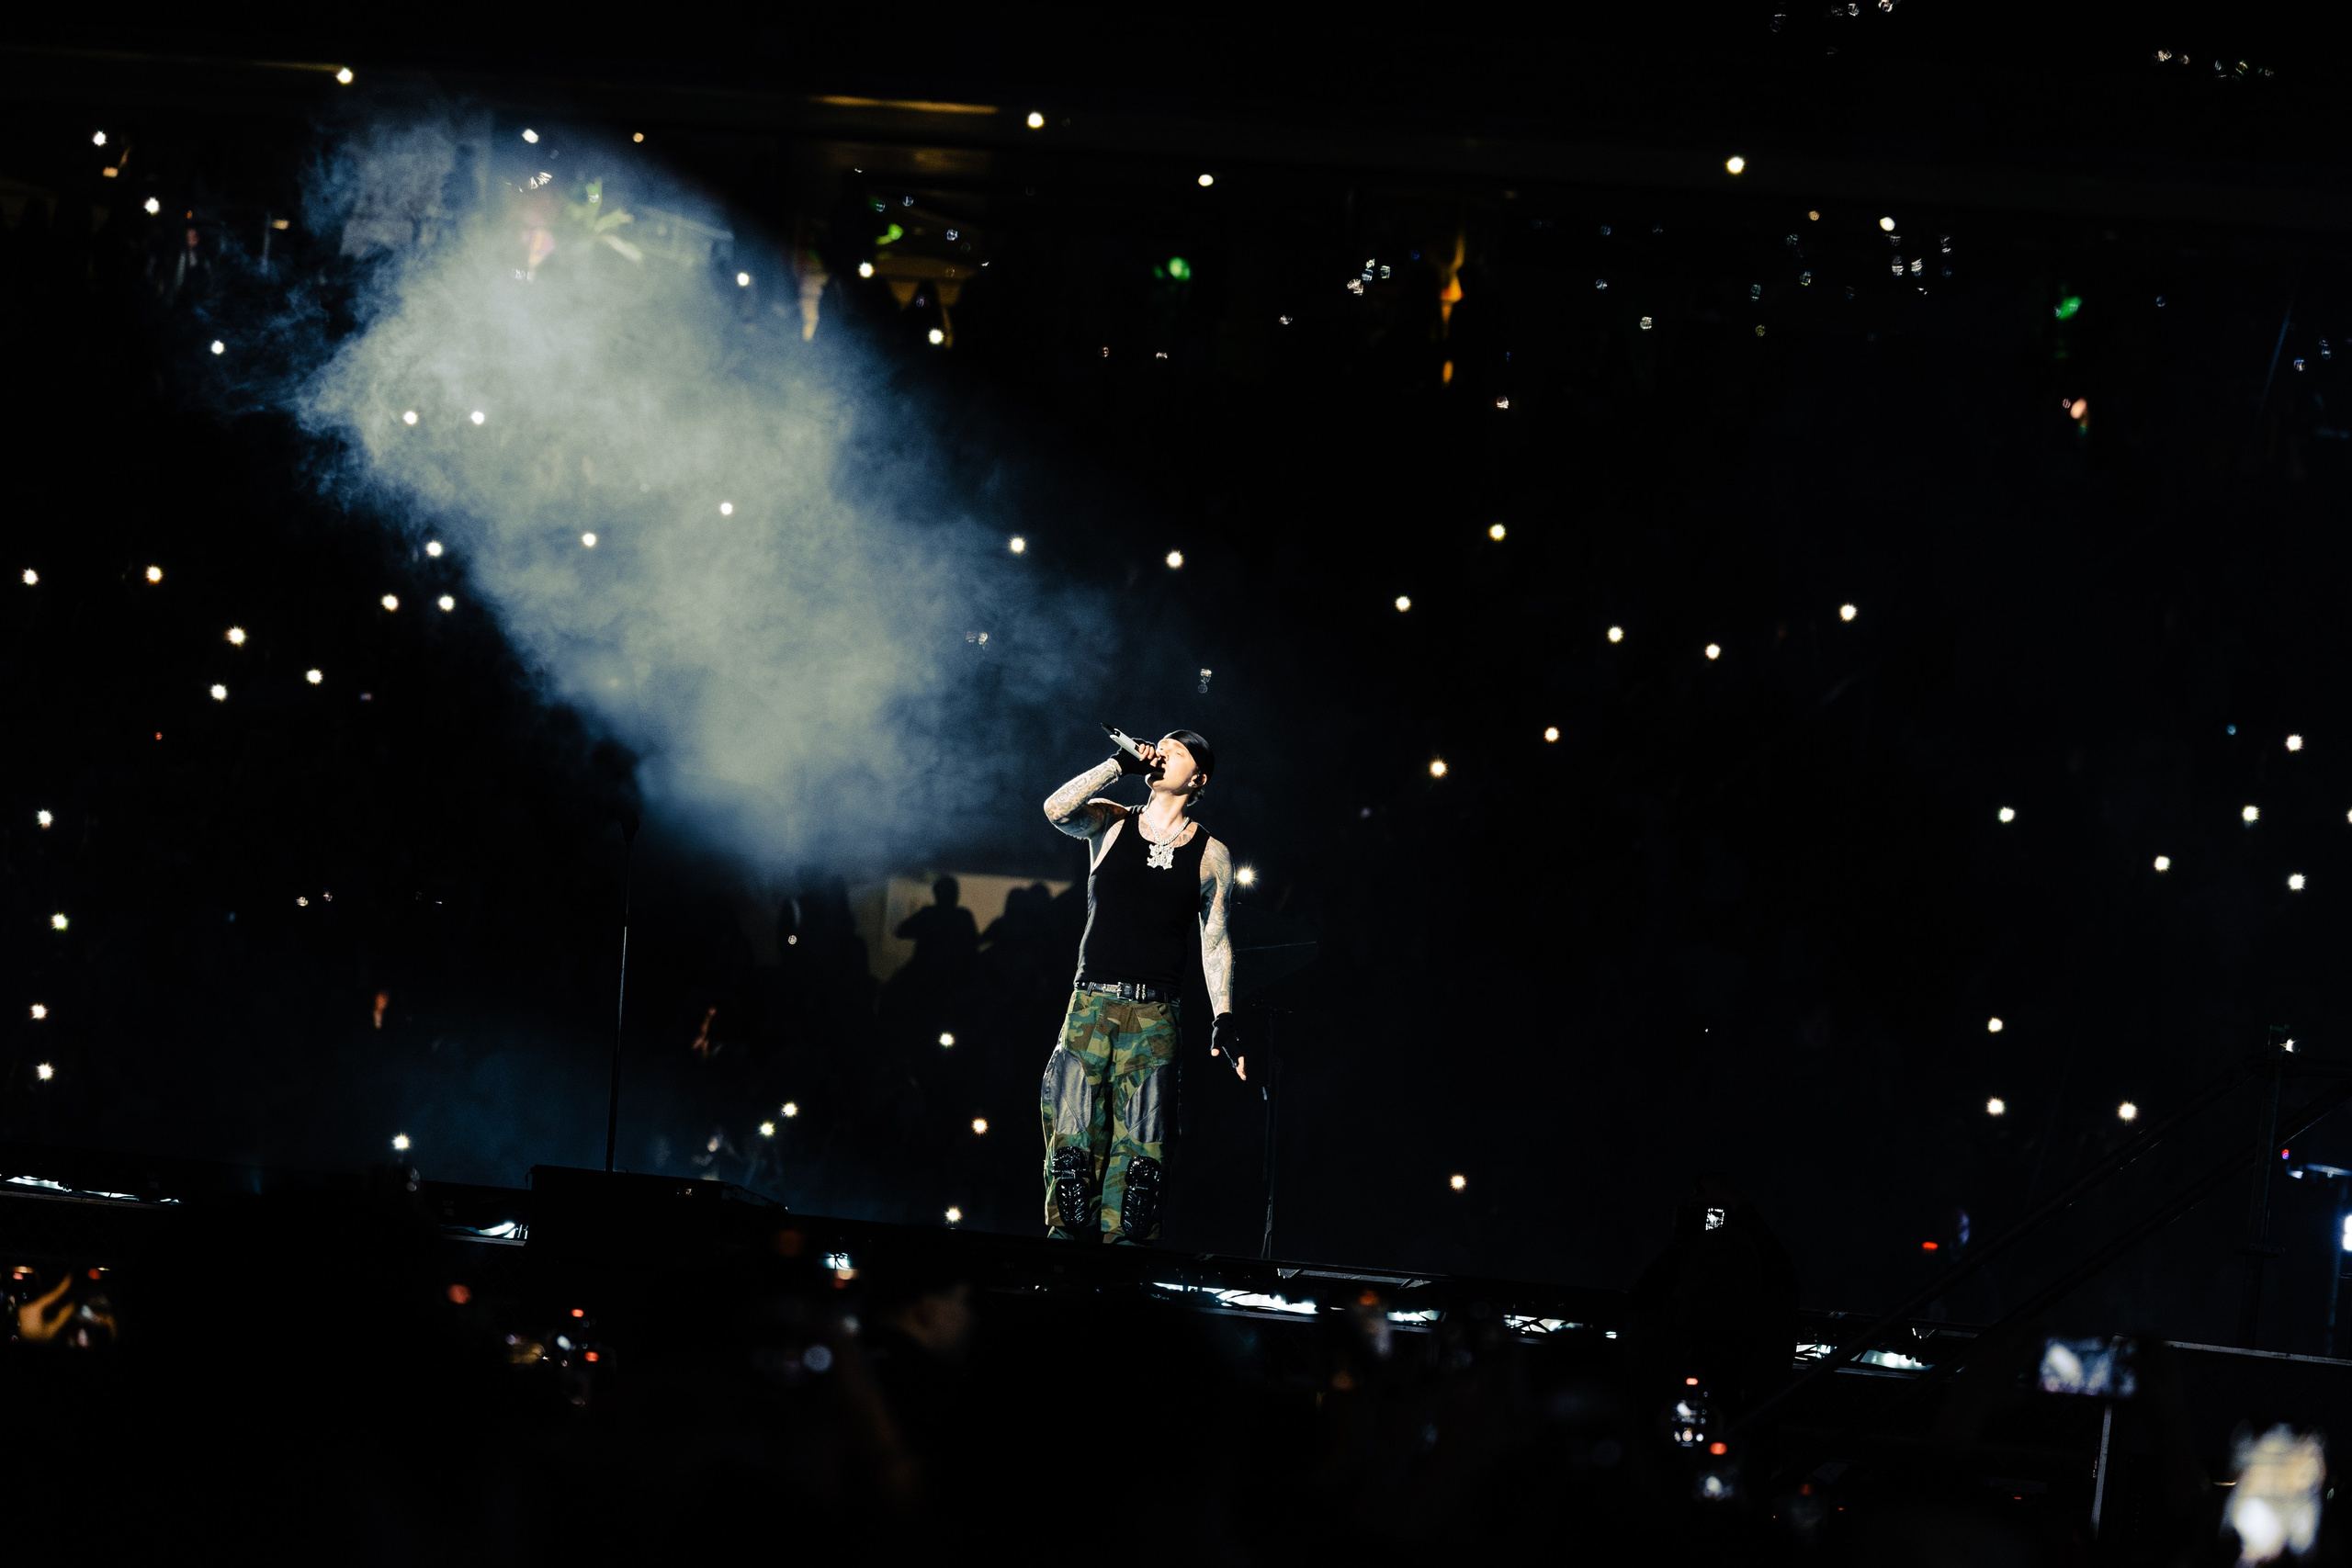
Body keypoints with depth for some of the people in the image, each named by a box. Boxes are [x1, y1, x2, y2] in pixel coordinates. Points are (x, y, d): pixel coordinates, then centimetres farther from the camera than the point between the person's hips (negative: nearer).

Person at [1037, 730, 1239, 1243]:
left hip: (1154, 1017, -1)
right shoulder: (1111, 824, 10)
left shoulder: (1211, 855, 9)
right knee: (1072, 1135, -5)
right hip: (1090, 1004, 1)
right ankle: (1067, 1235, -3)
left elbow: (1215, 942, 10)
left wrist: (1224, 1017, 1)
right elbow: (1056, 809, -10)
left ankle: (1125, 1239, -7)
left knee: (1139, 1141, -7)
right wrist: (1121, 764, -8)